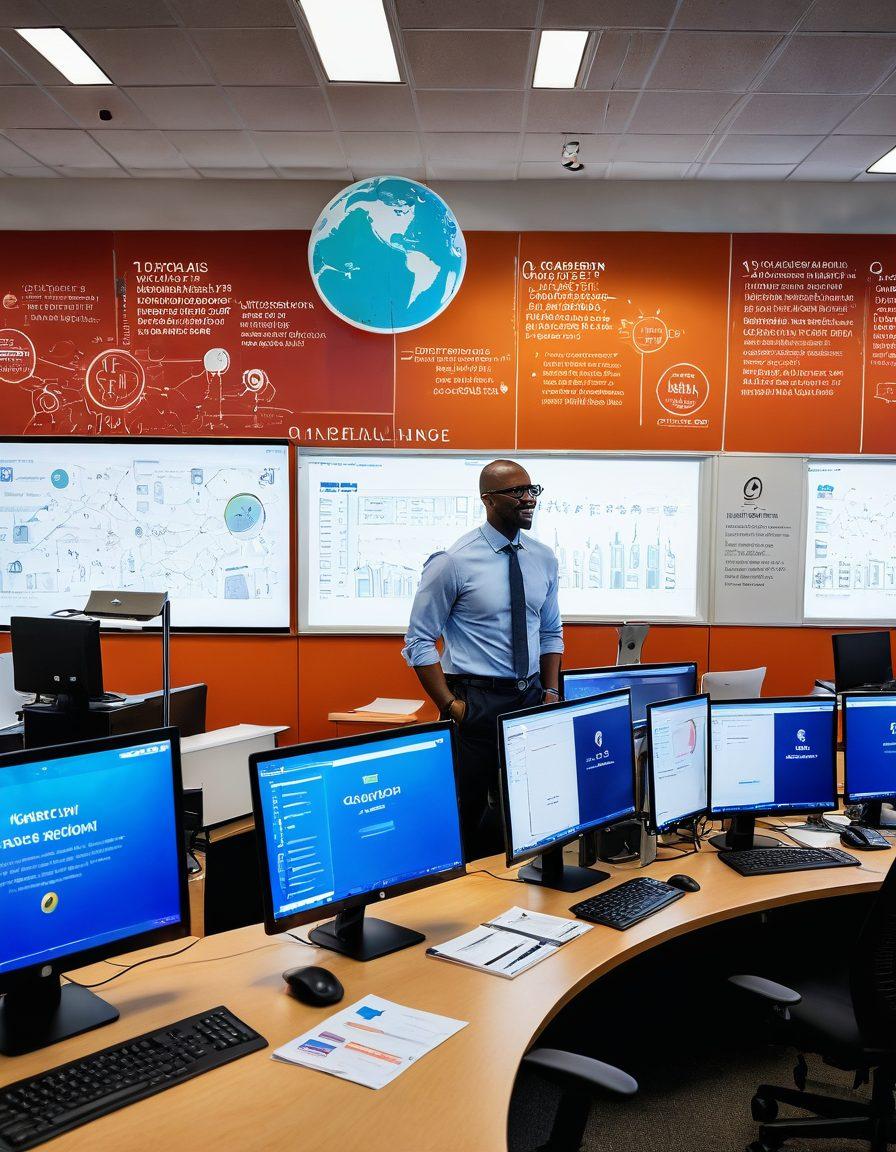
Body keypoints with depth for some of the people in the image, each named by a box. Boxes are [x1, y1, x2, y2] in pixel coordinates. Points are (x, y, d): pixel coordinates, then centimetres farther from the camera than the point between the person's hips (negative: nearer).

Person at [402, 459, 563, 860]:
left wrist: (551, 692, 4)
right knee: (467, 811, 5)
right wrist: (450, 704, -13)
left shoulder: (544, 559, 6)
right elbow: (419, 641, -8)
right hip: (476, 701, -5)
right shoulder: (453, 562, -11)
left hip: (531, 698, 5)